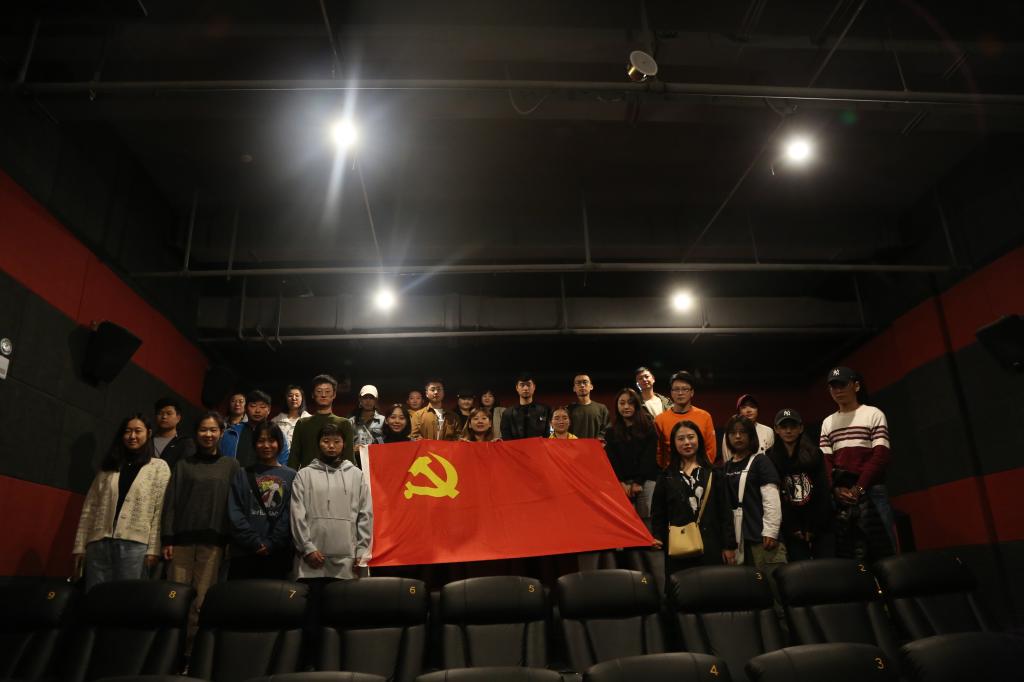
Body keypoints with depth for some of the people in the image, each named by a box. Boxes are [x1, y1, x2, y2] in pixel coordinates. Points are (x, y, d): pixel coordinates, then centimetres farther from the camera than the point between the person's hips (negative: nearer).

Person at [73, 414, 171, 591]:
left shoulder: (159, 467, 5)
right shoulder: (109, 466, 16)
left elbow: (160, 510, -2)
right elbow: (90, 507, 12)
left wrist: (153, 549, -10)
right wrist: (80, 545, 6)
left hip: (135, 545, -3)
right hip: (100, 543, 4)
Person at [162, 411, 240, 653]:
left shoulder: (231, 465, 11)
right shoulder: (184, 465, 13)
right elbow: (171, 502, 7)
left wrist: (232, 540, -3)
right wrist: (167, 539, -2)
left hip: (212, 540, -1)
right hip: (182, 538, 1)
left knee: (200, 602, -2)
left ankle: (191, 652, 4)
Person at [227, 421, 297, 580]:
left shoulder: (291, 476, 8)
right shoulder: (242, 475, 11)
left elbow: (290, 515, -2)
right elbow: (235, 513, 1)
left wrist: (270, 543, -12)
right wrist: (255, 543, -9)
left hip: (278, 554, -1)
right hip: (243, 552, 1)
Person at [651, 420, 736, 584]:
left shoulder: (713, 474, 8)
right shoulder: (666, 477, 8)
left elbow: (724, 512, 6)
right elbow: (657, 513, 9)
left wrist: (729, 545, 2)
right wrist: (657, 538, -5)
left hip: (710, 547, 0)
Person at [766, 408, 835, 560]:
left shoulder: (814, 454, -1)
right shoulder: (770, 458, -2)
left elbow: (822, 493, -2)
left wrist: (814, 527, -4)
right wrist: (792, 528, -5)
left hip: (819, 524, 0)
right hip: (791, 528, 0)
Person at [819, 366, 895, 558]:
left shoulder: (873, 414, 6)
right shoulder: (827, 423, 17)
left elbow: (881, 455, -4)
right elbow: (824, 461, 10)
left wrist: (859, 487, -14)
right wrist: (836, 488, -9)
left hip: (871, 490, -3)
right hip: (840, 494, 3)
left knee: (882, 550, -7)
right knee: (847, 554, 0)